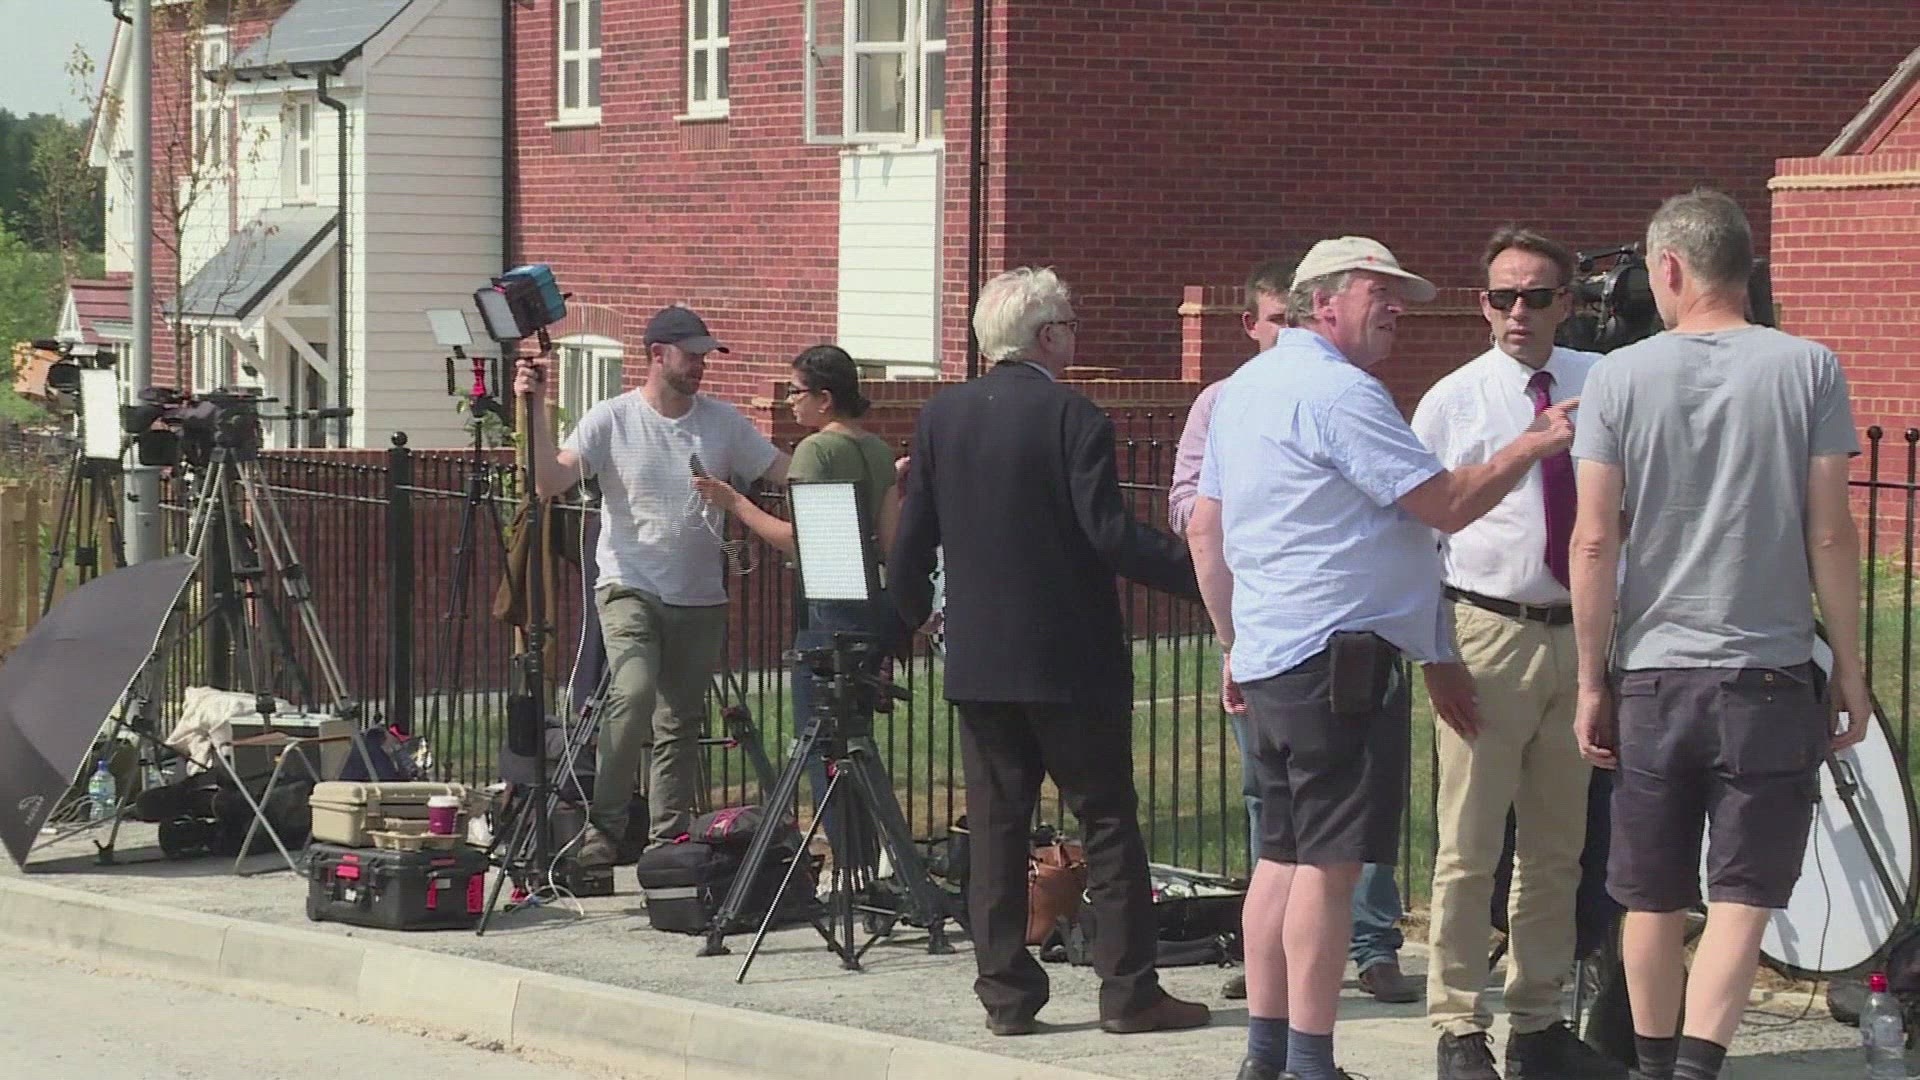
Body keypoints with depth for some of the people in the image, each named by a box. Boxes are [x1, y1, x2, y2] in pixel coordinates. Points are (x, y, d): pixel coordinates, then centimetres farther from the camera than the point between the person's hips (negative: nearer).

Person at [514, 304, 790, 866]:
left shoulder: (724, 422, 7)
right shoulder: (612, 419, -3)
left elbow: (788, 474, 8)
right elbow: (550, 482, -11)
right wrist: (535, 411, -20)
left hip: (701, 598, 4)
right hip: (630, 588, -4)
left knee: (682, 723, 8)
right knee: (633, 693, -24)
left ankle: (670, 838, 17)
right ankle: (603, 830, -17)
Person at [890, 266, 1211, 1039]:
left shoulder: (941, 417, 4)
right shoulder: (1074, 418, -11)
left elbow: (913, 539, 7)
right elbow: (1110, 534, -18)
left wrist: (906, 617, 23)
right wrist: (1202, 573, -13)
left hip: (977, 657, 5)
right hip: (1072, 660, -5)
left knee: (996, 829, 7)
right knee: (1107, 823, 3)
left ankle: (1006, 994, 7)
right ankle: (1129, 992, 4)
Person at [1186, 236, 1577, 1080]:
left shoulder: (1243, 388, 16)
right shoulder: (1339, 392, -14)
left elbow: (1204, 528, 21)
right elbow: (1446, 504, -15)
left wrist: (1235, 640, 27)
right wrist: (1534, 445, -4)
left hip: (1265, 655, 10)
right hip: (1339, 654, -10)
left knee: (1282, 852, 13)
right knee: (1329, 860, -7)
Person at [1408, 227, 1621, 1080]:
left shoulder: (1602, 386, 4)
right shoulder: (1452, 402, -2)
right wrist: (1434, 656, -8)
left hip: (1580, 633, 4)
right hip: (1486, 634, -3)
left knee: (1558, 848, 12)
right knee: (1468, 849, -3)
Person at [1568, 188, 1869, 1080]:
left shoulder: (1621, 377, -2)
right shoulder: (1807, 369, -4)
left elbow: (1594, 543, -4)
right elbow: (1831, 535, -4)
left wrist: (1591, 682, 3)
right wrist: (1850, 670, 5)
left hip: (1654, 674, 1)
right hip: (1771, 674, -1)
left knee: (1654, 900, 14)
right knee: (1743, 898, 0)